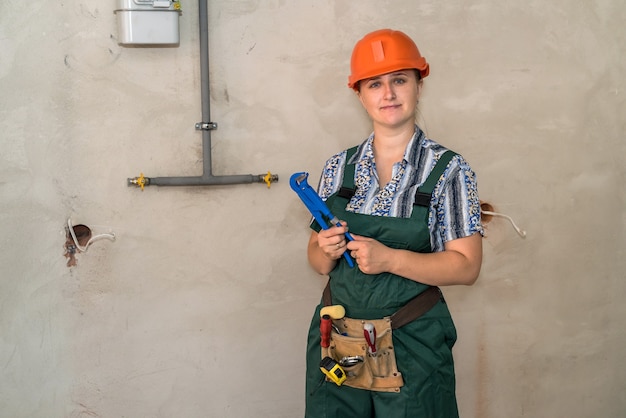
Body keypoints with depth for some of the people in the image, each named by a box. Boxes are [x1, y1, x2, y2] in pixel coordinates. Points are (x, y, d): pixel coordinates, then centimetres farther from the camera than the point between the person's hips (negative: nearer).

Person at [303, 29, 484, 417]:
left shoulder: (447, 169, -5)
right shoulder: (339, 167, 5)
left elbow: (467, 265, -10)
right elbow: (318, 260, 12)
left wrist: (389, 258, -20)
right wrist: (327, 251, -11)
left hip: (411, 344, -3)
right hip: (335, 340, 3)